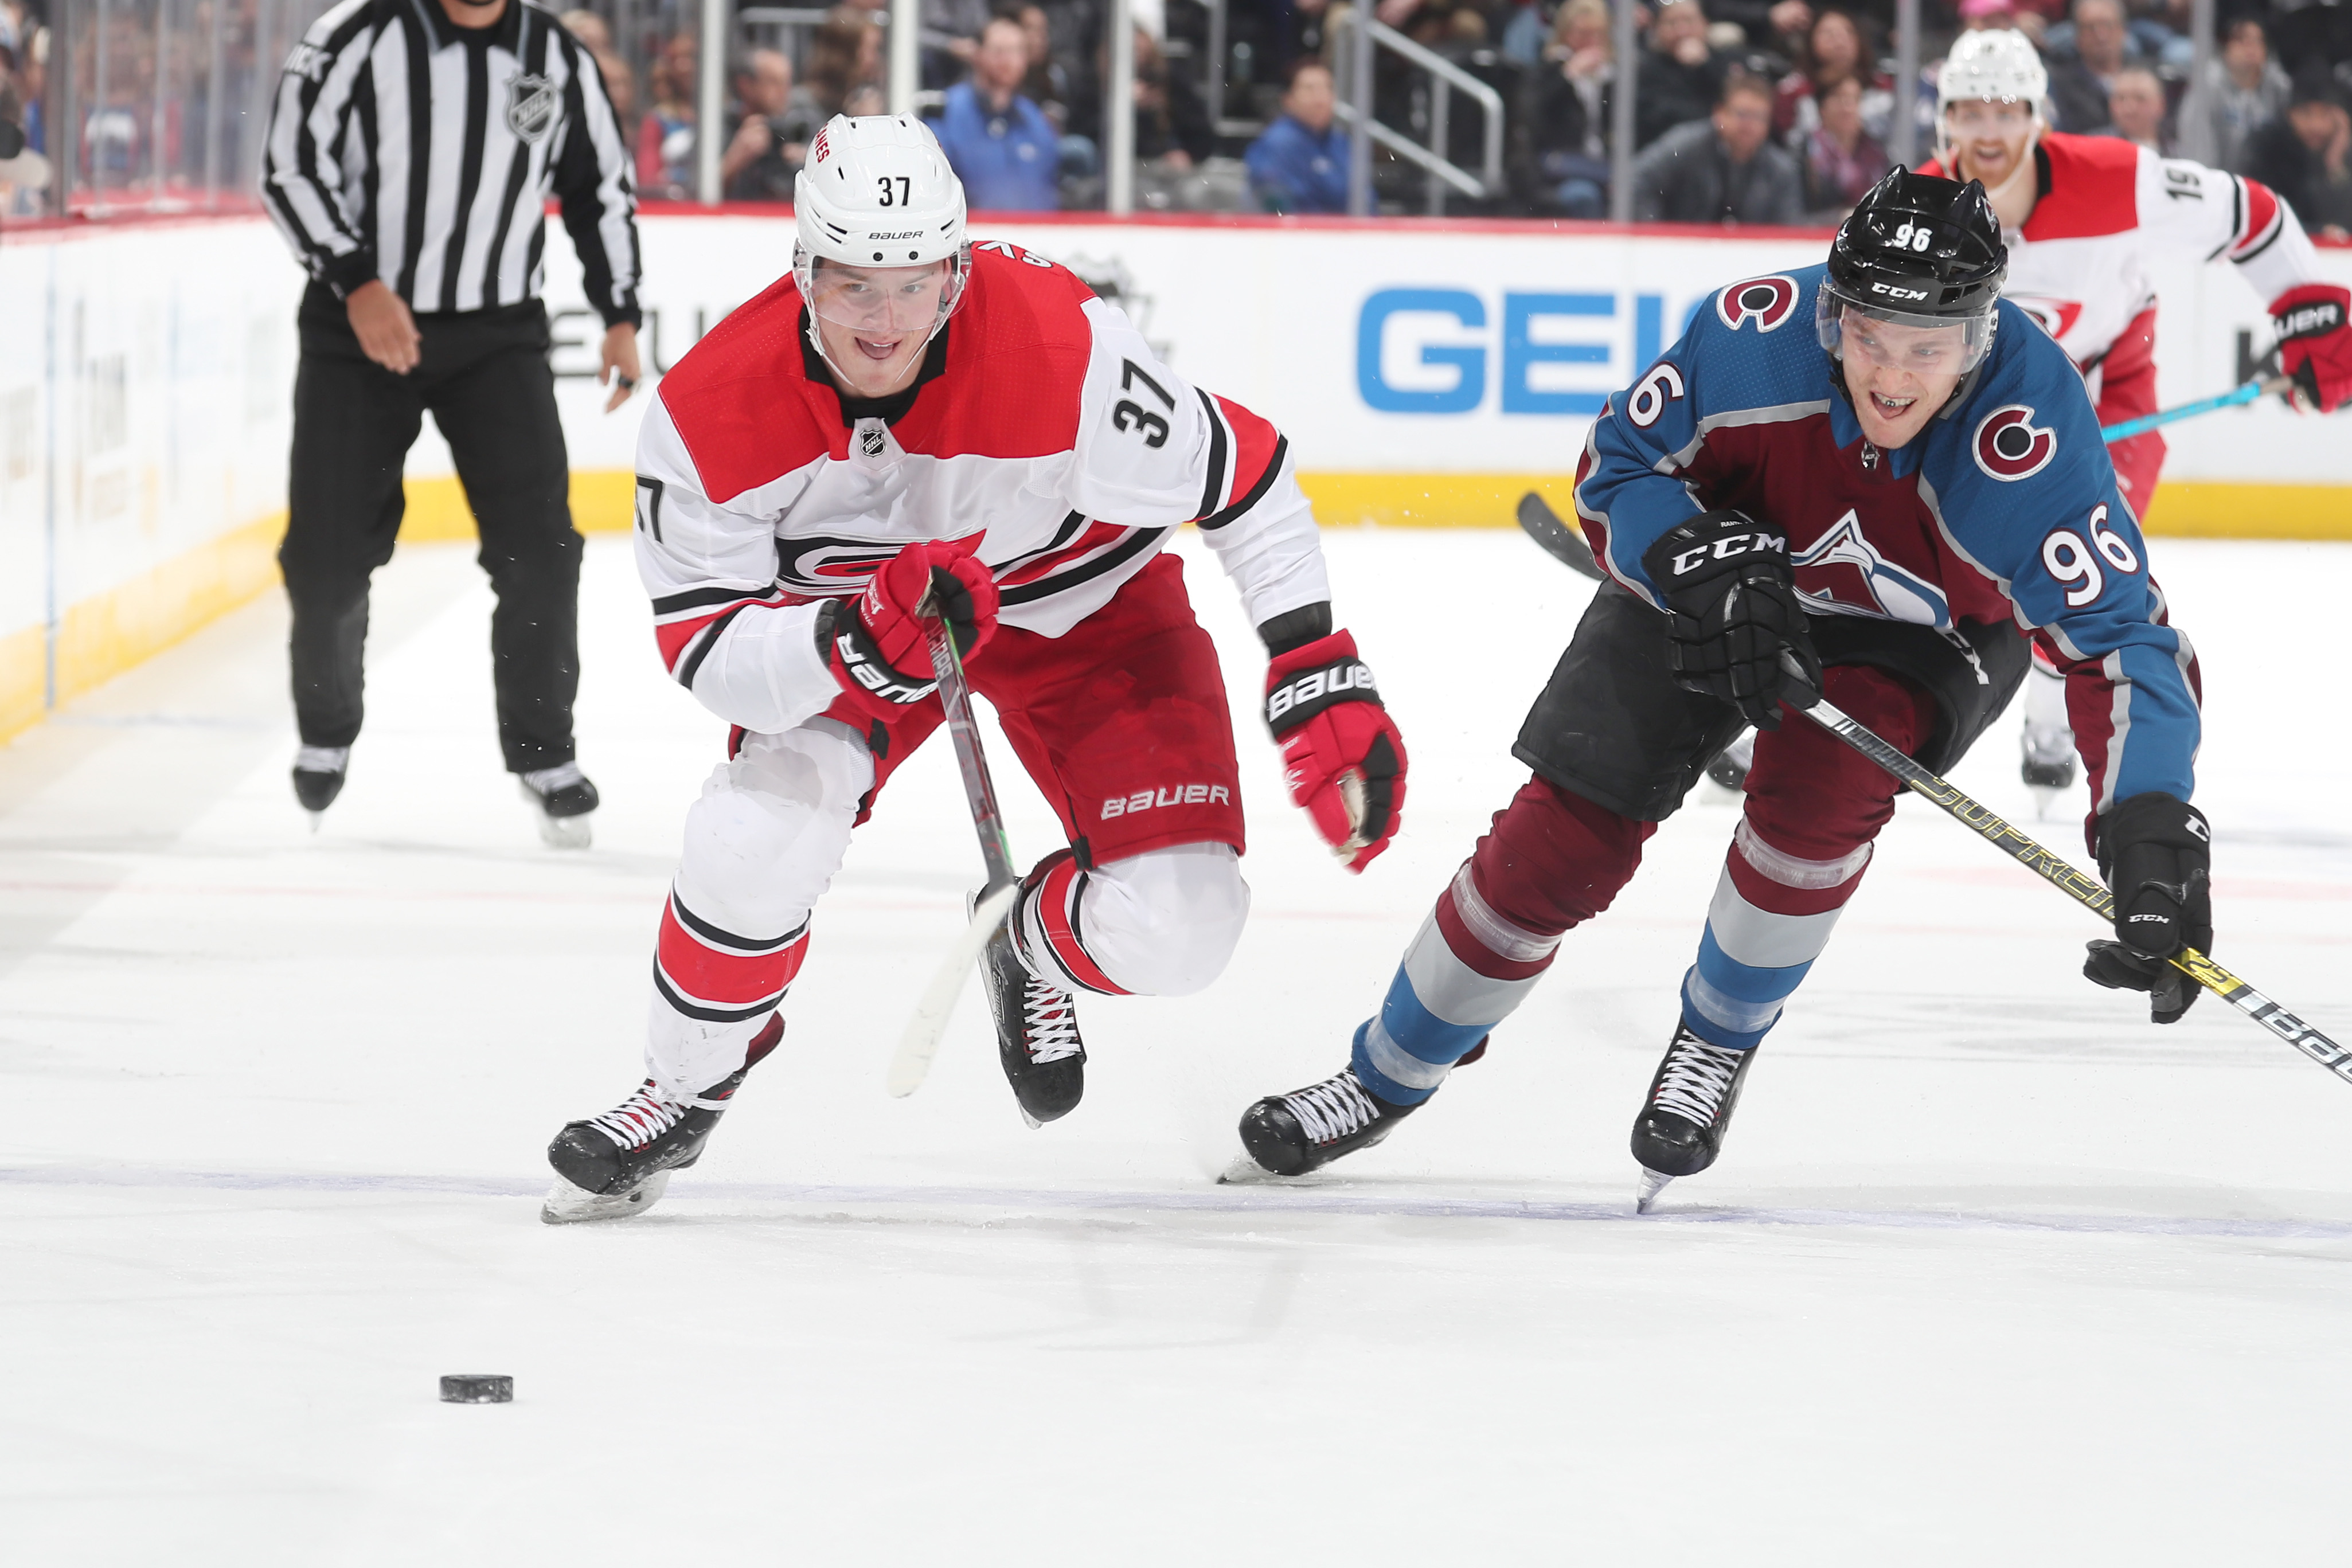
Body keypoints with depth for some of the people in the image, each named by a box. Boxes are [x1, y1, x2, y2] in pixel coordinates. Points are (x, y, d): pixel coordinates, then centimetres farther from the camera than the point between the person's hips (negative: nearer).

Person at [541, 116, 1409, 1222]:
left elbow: (1246, 480, -24)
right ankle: (685, 1087, 3)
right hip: (833, 613, 1)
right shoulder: (712, 412, -29)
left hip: (1082, 606, 0)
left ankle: (1035, 946, 25)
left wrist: (1324, 688, -27)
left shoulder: (1061, 346, -36)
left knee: (1179, 927, -15)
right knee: (763, 823, -27)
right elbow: (706, 650, -24)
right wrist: (860, 638, -44)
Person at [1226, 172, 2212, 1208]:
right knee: (1566, 833, -4)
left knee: (1816, 791, -29)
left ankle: (1718, 1042, 0)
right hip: (1714, 571, 2)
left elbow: (2123, 642, -38)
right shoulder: (1753, 335, -33)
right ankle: (1385, 1079, 17)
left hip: (1926, 632, -1)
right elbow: (1614, 472, -16)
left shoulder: (2034, 445, -39)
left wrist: (2153, 838, -50)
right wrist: (1703, 565, -35)